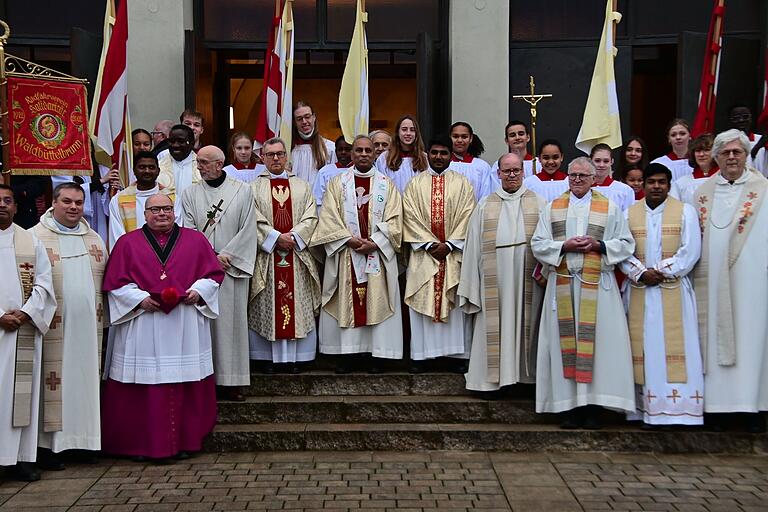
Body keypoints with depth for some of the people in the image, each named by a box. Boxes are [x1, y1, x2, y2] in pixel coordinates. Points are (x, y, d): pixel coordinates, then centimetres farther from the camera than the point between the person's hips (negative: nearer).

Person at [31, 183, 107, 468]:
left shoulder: (94, 238, 14)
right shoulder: (36, 237, -2)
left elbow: (105, 280, 17)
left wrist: (100, 313, 11)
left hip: (88, 326, 5)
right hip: (53, 327, -5)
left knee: (86, 380, 9)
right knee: (54, 383, -2)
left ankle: (84, 439, 20)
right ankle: (49, 445, 7)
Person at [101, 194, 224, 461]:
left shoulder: (196, 240, 12)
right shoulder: (128, 243, 9)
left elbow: (214, 274, 10)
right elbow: (115, 282, 3)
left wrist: (198, 291, -7)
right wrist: (140, 298, -10)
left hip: (186, 327, 1)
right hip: (142, 326, -1)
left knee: (186, 386, 1)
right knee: (144, 386, -3)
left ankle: (184, 441, 11)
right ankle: (142, 443, 7)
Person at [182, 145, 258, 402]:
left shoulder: (242, 191, 4)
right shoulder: (190, 193, 9)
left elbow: (248, 229, 0)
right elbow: (188, 231, 3)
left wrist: (226, 255, -7)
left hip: (232, 266, -1)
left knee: (231, 321, 0)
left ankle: (230, 381, 7)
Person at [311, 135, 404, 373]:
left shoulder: (387, 184, 9)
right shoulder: (337, 183, 8)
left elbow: (394, 220, 0)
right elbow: (328, 219, 0)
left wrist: (374, 242, -12)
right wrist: (349, 240, -12)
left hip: (378, 254, 0)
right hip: (345, 255, 0)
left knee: (377, 301, -1)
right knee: (345, 302, -1)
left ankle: (376, 353, 5)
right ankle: (345, 353, 5)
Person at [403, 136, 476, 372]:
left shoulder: (462, 183, 9)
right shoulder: (415, 184, 10)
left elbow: (467, 217, 0)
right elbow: (410, 217, 1)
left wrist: (449, 244, -11)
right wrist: (429, 244, -10)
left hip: (454, 253, 0)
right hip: (423, 253, 0)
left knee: (455, 303, -1)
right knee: (422, 301, -1)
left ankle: (458, 353, 5)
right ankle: (421, 354, 4)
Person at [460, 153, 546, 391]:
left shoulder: (539, 204, 8)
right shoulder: (485, 206, 10)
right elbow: (473, 246, 8)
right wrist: (471, 286, 3)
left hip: (528, 279, 0)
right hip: (495, 280, 1)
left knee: (525, 323, 4)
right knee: (497, 325, 2)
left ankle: (526, 373, 13)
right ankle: (496, 375, 9)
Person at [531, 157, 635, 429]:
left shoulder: (610, 209, 10)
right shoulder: (552, 208, 14)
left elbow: (626, 244, 7)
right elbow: (538, 244, 8)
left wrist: (598, 246, -10)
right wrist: (564, 246, -9)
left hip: (597, 286, -1)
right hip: (562, 285, 1)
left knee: (595, 342, -5)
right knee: (566, 343, -1)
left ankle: (593, 406, 1)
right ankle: (572, 406, 4)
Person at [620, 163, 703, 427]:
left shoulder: (685, 211, 5)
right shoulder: (629, 213, 9)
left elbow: (691, 250, -3)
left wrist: (663, 271, -12)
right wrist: (641, 273, -12)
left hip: (673, 290, -2)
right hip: (639, 291, 2)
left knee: (674, 345, -5)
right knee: (643, 346, 1)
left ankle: (678, 409, -1)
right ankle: (642, 407, 5)